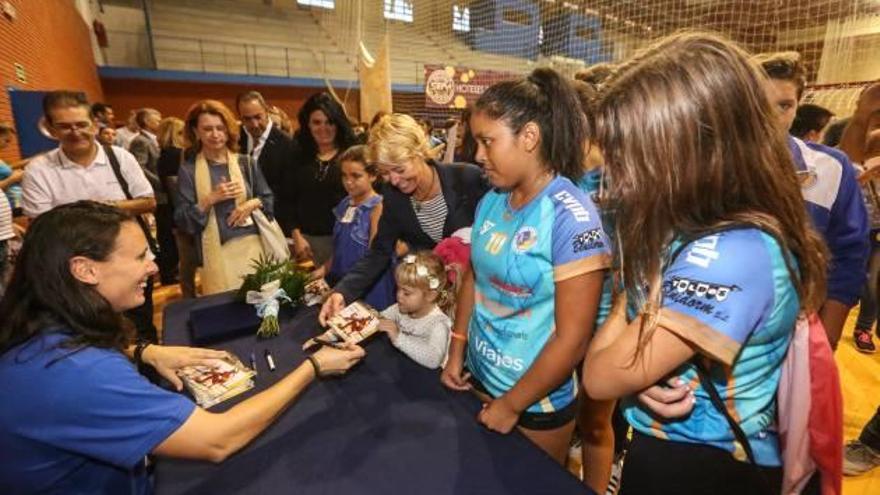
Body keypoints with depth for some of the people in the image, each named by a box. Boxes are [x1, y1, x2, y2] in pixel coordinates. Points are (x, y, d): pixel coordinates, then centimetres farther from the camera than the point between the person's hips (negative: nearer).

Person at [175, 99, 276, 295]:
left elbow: (269, 199, 11)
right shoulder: (188, 170, 1)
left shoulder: (245, 162, 6)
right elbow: (183, 221, -1)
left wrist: (253, 203, -9)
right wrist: (210, 199, -14)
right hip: (216, 251, -1)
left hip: (251, 244, 2)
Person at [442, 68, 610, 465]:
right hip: (480, 377, 6)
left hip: (537, 401, -6)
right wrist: (456, 353, 6)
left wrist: (511, 405, -13)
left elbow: (572, 339, -22)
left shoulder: (571, 216, -23)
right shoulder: (491, 201, -4)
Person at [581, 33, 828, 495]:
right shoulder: (697, 227, -4)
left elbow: (600, 376, -27)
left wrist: (631, 305, -15)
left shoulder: (732, 253, -33)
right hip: (671, 446, 8)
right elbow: (626, 345, 2)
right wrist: (644, 374, -16)